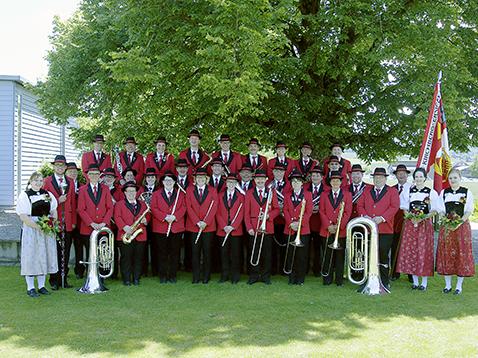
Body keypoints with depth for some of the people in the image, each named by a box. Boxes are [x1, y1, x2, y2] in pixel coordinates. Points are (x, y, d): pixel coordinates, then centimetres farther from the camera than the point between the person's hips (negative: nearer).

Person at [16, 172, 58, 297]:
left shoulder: (48, 194, 11)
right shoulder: (24, 195, -4)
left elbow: (54, 212, 15)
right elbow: (23, 216, -11)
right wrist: (37, 226, -19)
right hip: (31, 230, -5)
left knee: (44, 256, 8)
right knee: (31, 257, -2)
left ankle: (41, 286, 18)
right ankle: (30, 288, 7)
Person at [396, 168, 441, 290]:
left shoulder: (431, 192, 0)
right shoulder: (407, 191, 7)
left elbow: (435, 210, -1)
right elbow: (404, 208, 9)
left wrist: (423, 218, -14)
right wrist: (411, 218, -9)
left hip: (425, 224, -2)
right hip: (410, 224, 3)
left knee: (424, 251, -3)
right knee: (410, 251, 2)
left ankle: (424, 282, 5)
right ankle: (415, 281, 12)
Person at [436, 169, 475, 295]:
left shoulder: (467, 192, 3)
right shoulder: (443, 193, 11)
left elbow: (469, 211, -2)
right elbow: (441, 210, 9)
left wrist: (460, 221, -16)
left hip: (462, 226, -2)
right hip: (446, 227, 2)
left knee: (462, 254, -2)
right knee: (446, 254, 1)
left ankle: (459, 285, 7)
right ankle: (448, 285, 11)